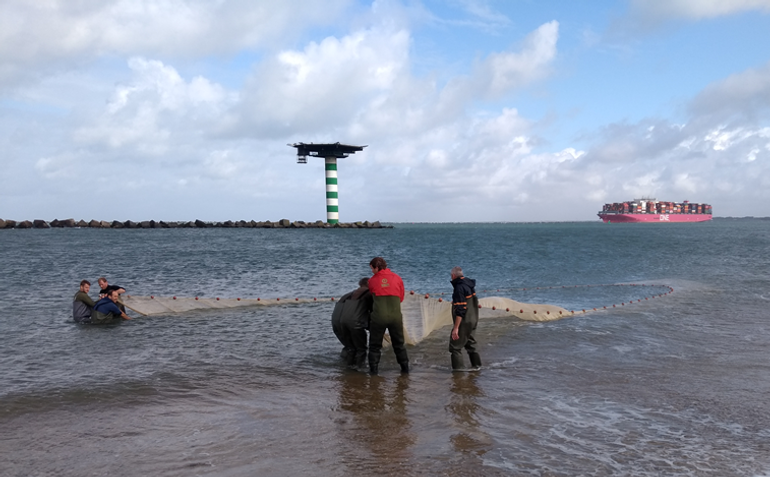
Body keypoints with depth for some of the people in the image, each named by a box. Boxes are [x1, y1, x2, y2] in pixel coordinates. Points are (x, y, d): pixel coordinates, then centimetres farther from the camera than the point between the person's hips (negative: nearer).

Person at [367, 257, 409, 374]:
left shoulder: (372, 281, 3)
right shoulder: (397, 278, 6)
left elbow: (373, 295, 11)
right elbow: (401, 298, 12)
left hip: (378, 316, -2)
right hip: (396, 316, 2)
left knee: (375, 345, 11)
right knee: (399, 344, 17)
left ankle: (374, 369, 9)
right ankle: (405, 367, 21)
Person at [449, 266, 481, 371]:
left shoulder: (459, 288, -21)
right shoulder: (469, 285, 8)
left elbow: (460, 310, -25)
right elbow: (475, 302, 20)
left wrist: (456, 328, -25)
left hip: (464, 322, -10)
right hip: (473, 320, 10)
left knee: (455, 345, -3)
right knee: (470, 342, 24)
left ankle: (458, 367, -4)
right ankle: (476, 364, 34)